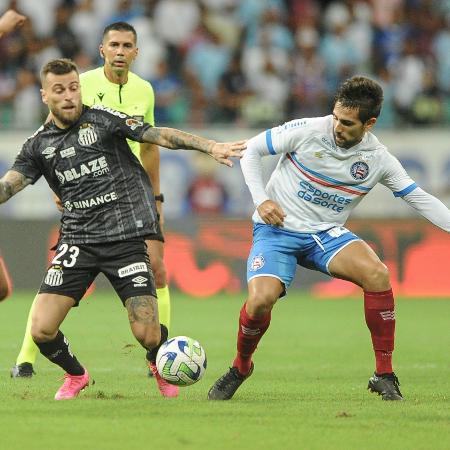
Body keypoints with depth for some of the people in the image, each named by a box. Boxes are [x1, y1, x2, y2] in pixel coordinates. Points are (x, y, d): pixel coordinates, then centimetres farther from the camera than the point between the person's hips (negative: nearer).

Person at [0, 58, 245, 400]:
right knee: (42, 330, -11)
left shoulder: (102, 119, 0)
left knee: (148, 335, -10)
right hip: (77, 240, 3)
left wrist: (211, 147, -17)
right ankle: (76, 375, 22)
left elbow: (161, 136, -6)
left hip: (125, 237, -3)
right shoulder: (38, 145, 8)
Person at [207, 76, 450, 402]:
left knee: (377, 274, -26)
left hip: (326, 234, 2)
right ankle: (240, 367, 7)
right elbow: (251, 150, -3)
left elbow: (419, 198, 3)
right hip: (277, 230, -2)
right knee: (261, 301, -27)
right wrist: (261, 200, -13)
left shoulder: (378, 159, -7)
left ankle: (385, 376, -14)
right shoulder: (306, 131, -15)